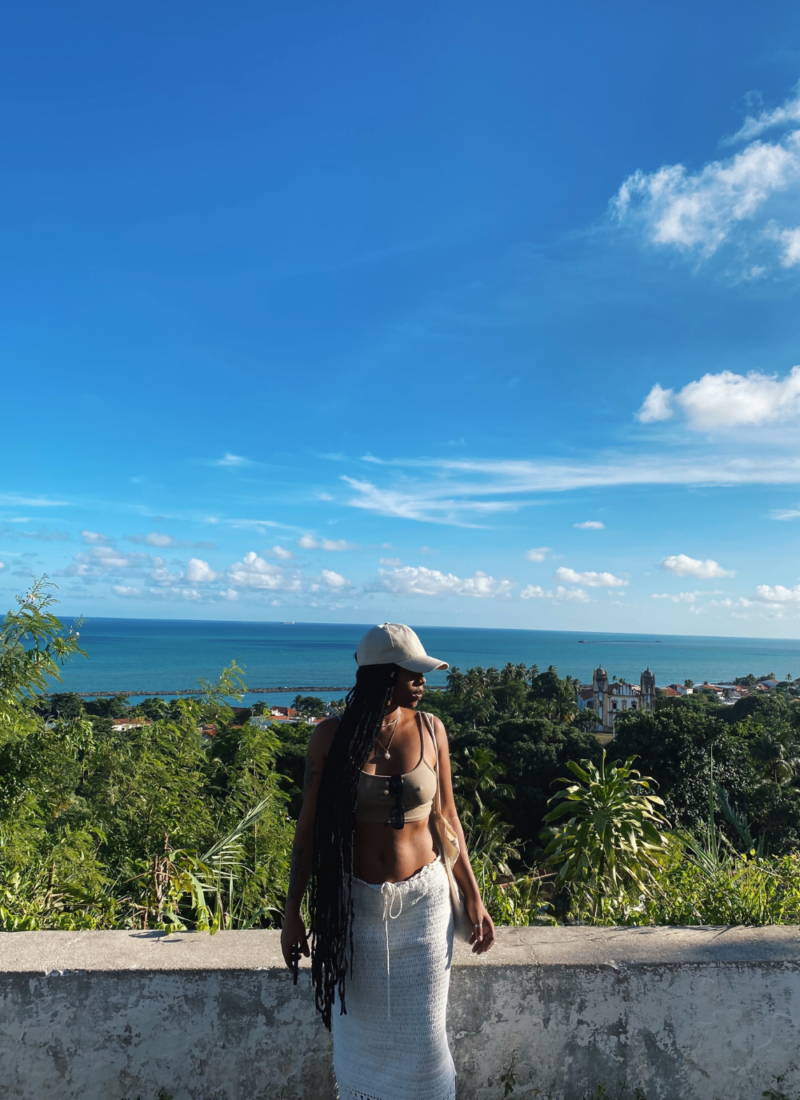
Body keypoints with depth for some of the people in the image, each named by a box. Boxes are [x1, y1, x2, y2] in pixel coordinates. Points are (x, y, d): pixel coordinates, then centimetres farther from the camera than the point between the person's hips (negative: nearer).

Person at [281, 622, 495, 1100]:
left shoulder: (430, 729, -7)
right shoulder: (332, 735, -12)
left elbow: (448, 817, 2)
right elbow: (309, 825, -3)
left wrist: (474, 899, 3)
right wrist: (293, 913, 0)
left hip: (422, 900, 1)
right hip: (355, 904, 0)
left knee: (421, 1035, 11)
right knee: (360, 1031, 15)